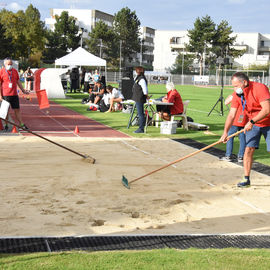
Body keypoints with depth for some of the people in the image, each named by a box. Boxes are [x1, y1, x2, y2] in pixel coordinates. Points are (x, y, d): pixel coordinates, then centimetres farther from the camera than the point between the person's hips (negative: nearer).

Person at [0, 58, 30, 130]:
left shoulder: (15, 71, 9)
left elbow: (18, 81, 19)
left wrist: (23, 90, 18)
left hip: (14, 94, 4)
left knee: (17, 109, 6)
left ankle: (21, 124, 9)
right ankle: (6, 125, 14)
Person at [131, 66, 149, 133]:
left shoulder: (141, 79, -16)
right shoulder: (138, 78, 16)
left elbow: (145, 89, -19)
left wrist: (146, 95, -7)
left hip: (140, 99, -10)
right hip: (138, 99, 10)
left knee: (140, 114, -6)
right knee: (140, 113, 14)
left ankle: (141, 129, -3)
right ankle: (141, 128, 20)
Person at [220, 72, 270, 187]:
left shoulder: (260, 88, -25)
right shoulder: (237, 94, -7)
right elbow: (231, 115, -7)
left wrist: (251, 122, -34)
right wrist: (225, 132, -15)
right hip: (252, 124, 5)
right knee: (248, 149, -5)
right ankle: (247, 179, 4)